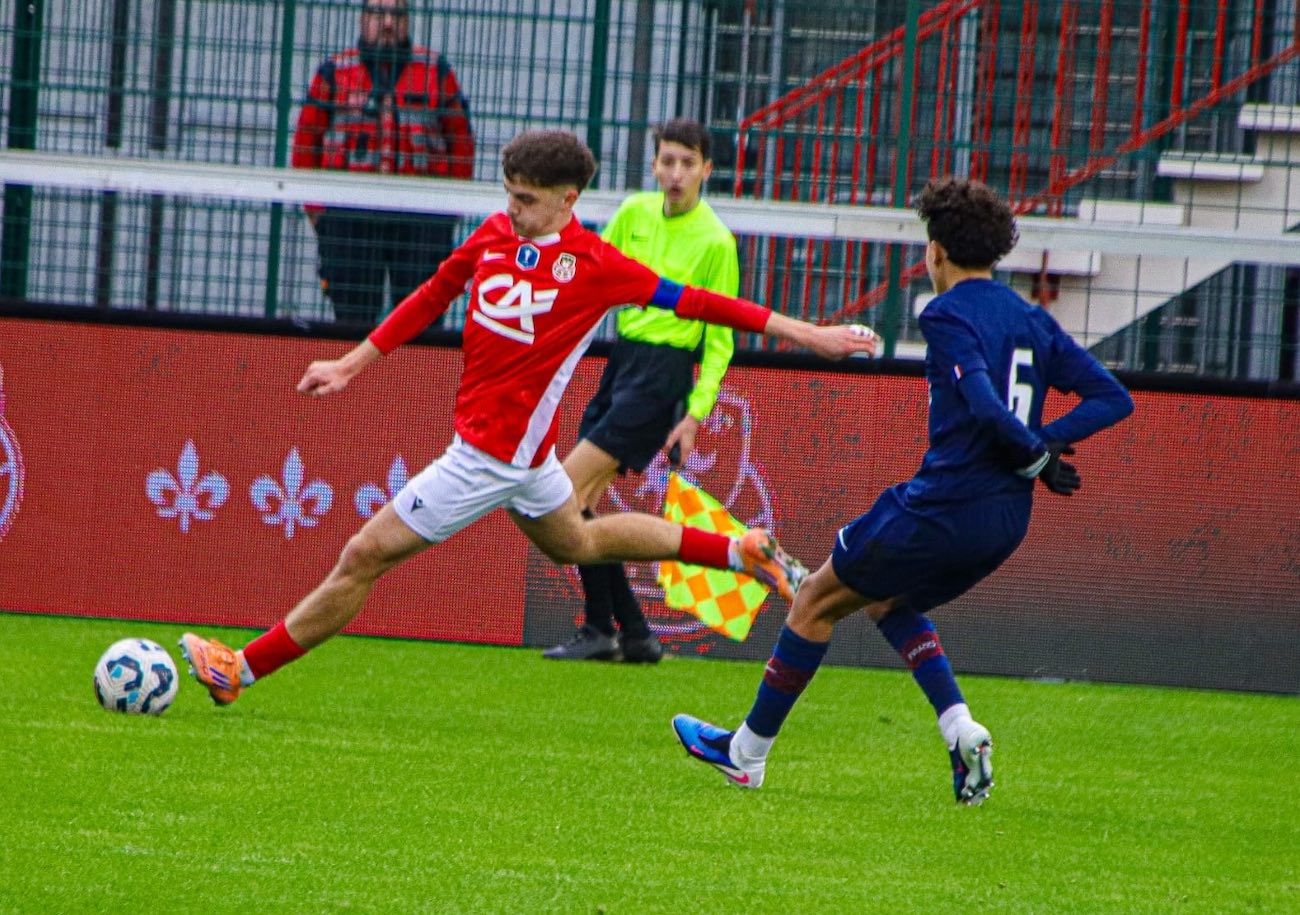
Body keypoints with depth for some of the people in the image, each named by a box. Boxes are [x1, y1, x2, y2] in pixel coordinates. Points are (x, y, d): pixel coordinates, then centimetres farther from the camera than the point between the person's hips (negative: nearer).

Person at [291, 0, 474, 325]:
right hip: (348, 216, 0)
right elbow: (306, 141, 11)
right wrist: (315, 206, 6)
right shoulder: (334, 72, 10)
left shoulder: (437, 70, 10)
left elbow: (460, 140, 10)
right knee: (353, 314, 2)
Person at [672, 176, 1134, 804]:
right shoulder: (1032, 321, 12)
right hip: (1006, 522, 8)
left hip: (942, 509, -8)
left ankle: (747, 751, 19)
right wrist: (1047, 445, -1)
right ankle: (961, 729, 9)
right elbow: (1113, 398, 8)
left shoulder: (949, 316, -11)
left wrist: (1036, 457, -11)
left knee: (817, 602, 11)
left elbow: (987, 410, -25)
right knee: (886, 601, 29)